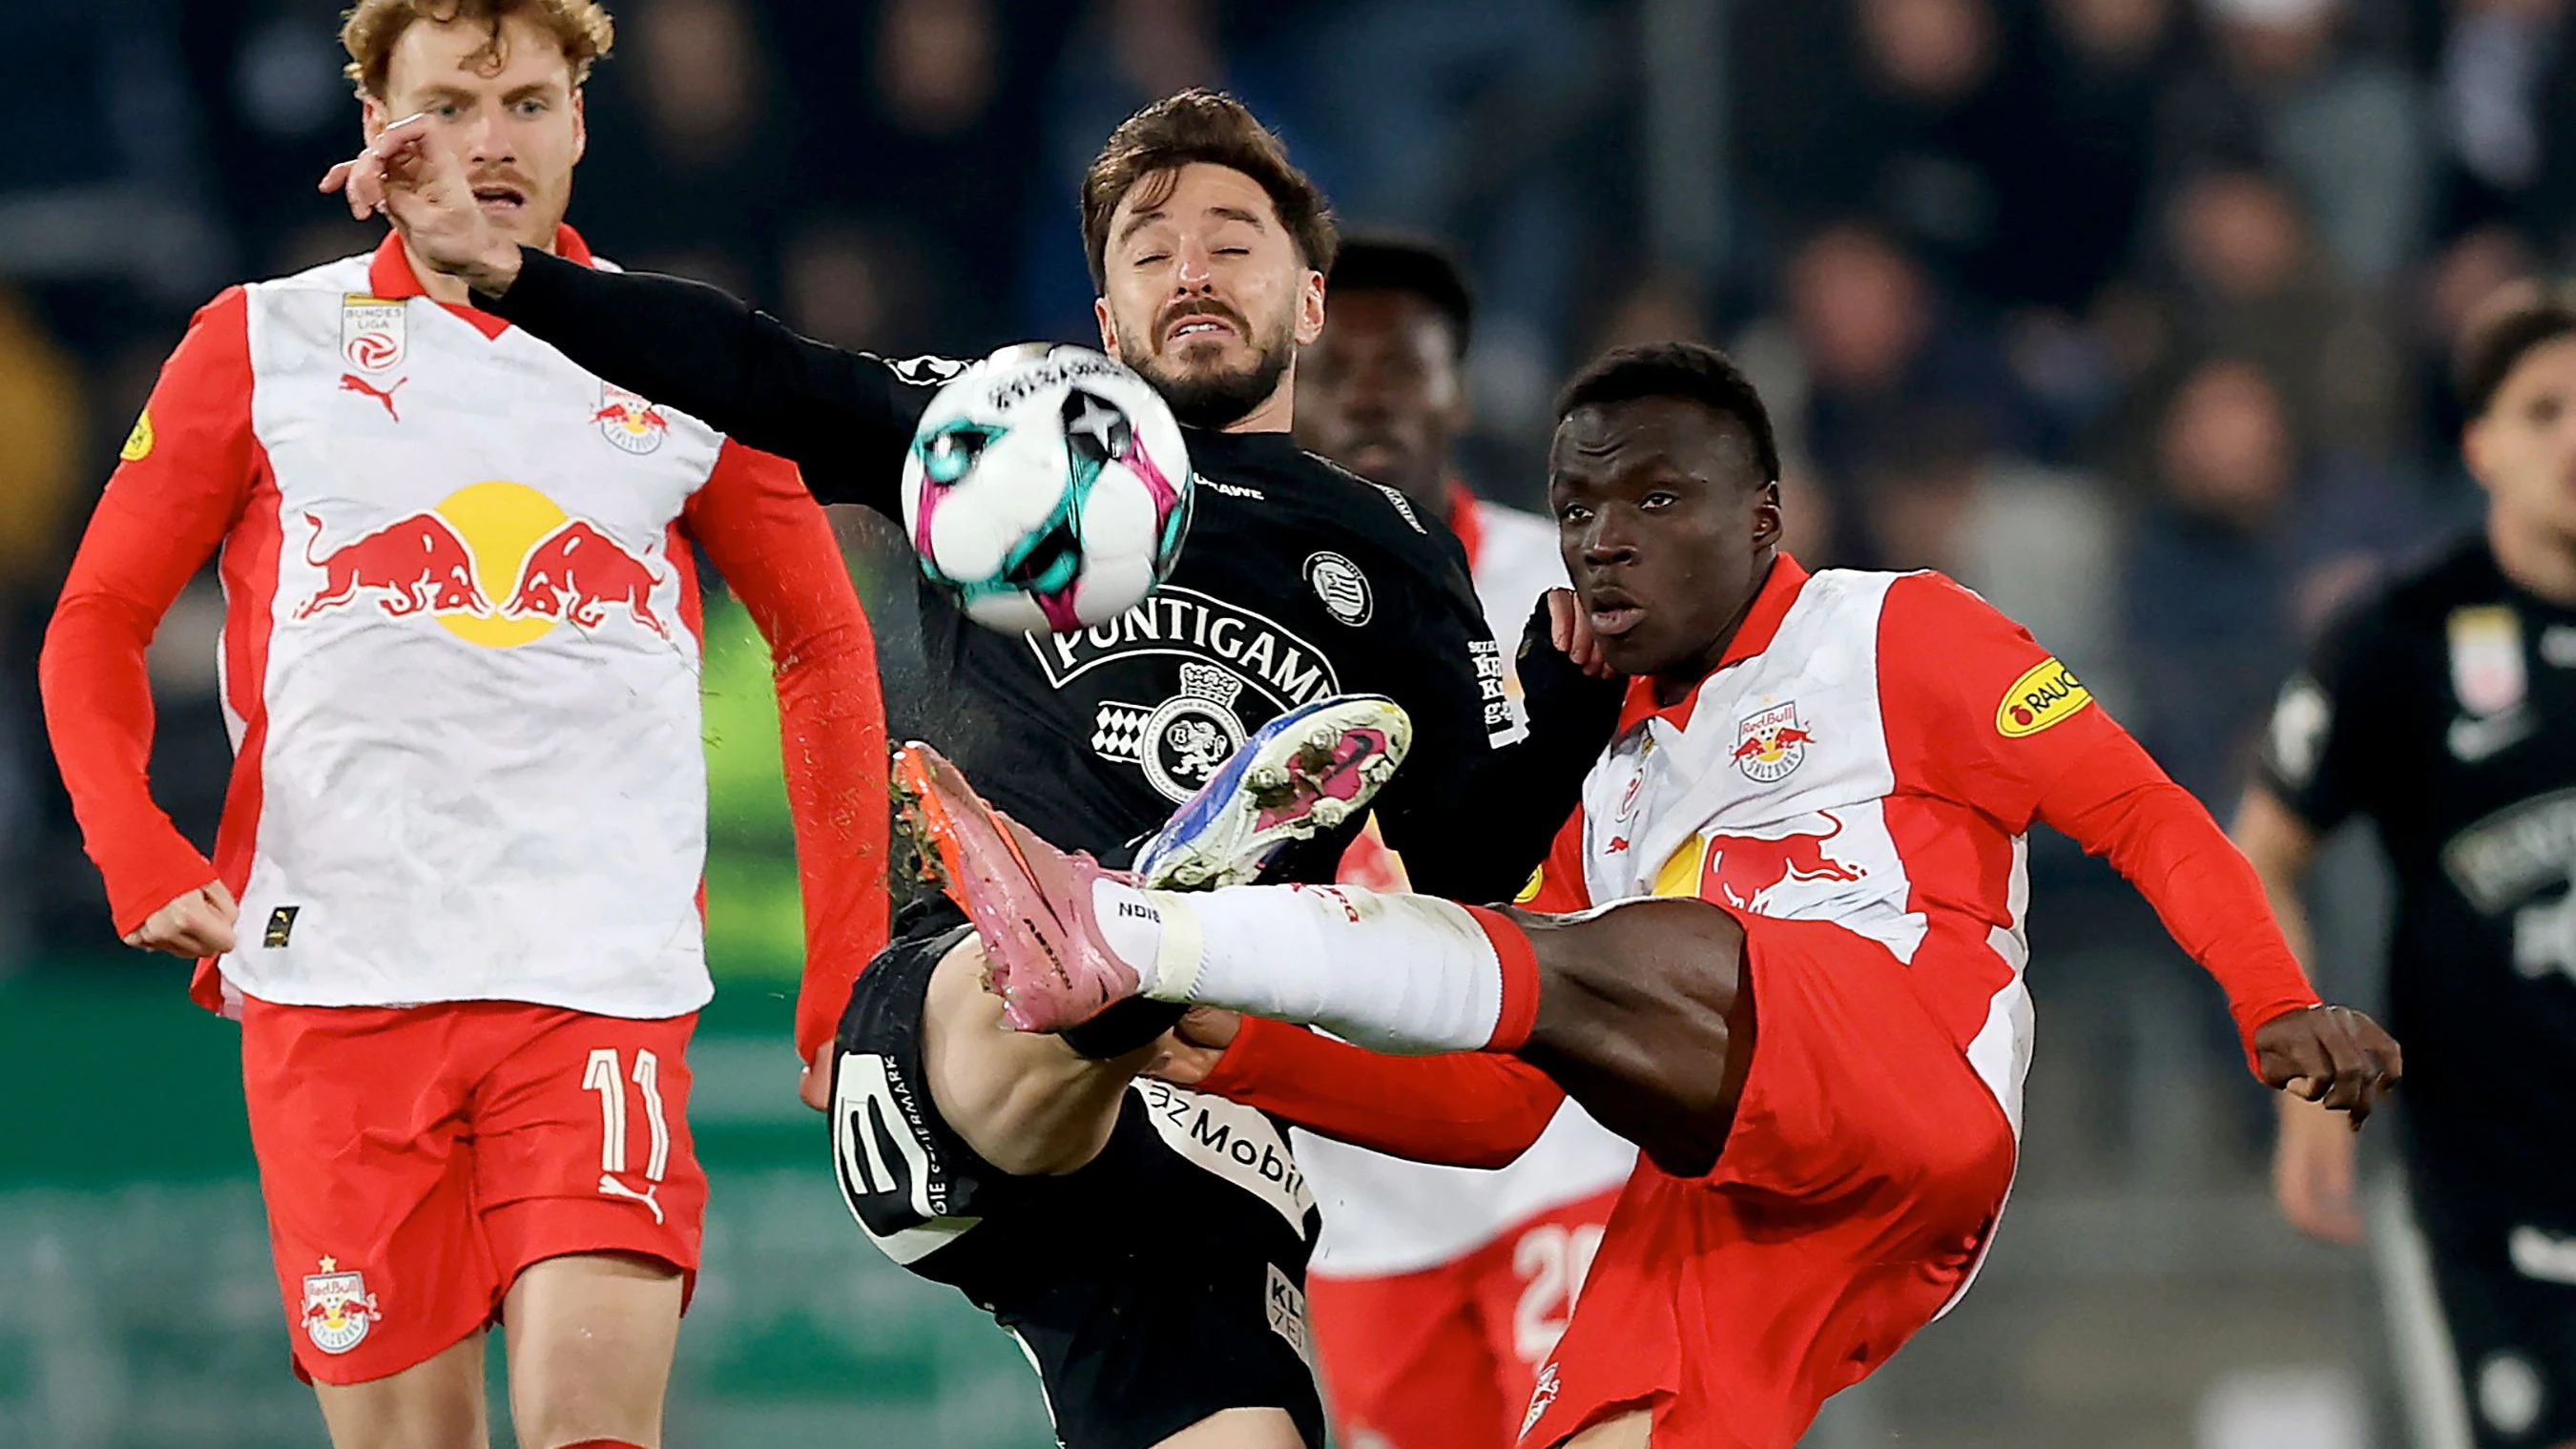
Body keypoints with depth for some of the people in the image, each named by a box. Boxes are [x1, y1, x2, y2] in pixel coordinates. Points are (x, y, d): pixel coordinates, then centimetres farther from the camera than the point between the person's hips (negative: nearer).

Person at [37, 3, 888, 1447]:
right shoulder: (260, 348, 9)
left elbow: (824, 647, 18)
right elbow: (97, 625, 12)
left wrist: (846, 971, 12)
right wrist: (145, 864, -5)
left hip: (606, 986, -1)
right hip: (334, 986, 1)